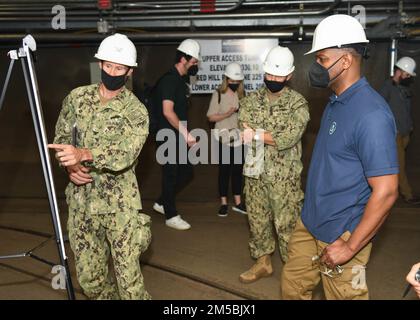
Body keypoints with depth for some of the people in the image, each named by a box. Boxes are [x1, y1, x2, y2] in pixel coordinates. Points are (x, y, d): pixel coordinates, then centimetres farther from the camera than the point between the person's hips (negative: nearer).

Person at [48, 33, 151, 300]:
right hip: (81, 200, 4)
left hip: (119, 204, -4)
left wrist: (84, 154, -39)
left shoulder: (136, 111, -9)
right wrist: (70, 166, -7)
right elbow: (61, 137, 13)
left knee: (129, 279, -3)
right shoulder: (77, 98, 5)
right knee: (89, 278, 13)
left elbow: (126, 153, -23)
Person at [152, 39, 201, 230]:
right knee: (171, 175, 1)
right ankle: (171, 216, 14)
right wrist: (186, 134, -24)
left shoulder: (181, 80, 14)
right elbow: (167, 111, -24)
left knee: (186, 173, 13)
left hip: (178, 138, 9)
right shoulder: (169, 80, -15)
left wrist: (186, 135, 17)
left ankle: (162, 203, 27)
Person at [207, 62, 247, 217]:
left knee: (238, 169, 11)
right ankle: (223, 203, 16)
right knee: (224, 170, 5)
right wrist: (227, 114, -20)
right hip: (224, 138, -3)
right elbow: (211, 117, -7)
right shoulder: (218, 94, -6)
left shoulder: (242, 94, 5)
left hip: (239, 137, 4)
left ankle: (238, 202, 22)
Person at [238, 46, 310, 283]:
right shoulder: (251, 100, 5)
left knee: (287, 224, 3)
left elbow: (290, 137, -21)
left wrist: (257, 135, -16)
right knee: (257, 220, 15)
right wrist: (274, 137, -19)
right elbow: (244, 131, -7)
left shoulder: (298, 103, -7)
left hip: (284, 176, -4)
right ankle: (263, 263, 33)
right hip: (255, 172, 4)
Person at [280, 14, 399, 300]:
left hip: (342, 236, -8)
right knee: (293, 287, 20)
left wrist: (350, 247, -20)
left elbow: (386, 192, -24)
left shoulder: (370, 113, -23)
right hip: (310, 223, 8)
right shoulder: (336, 102, 6)